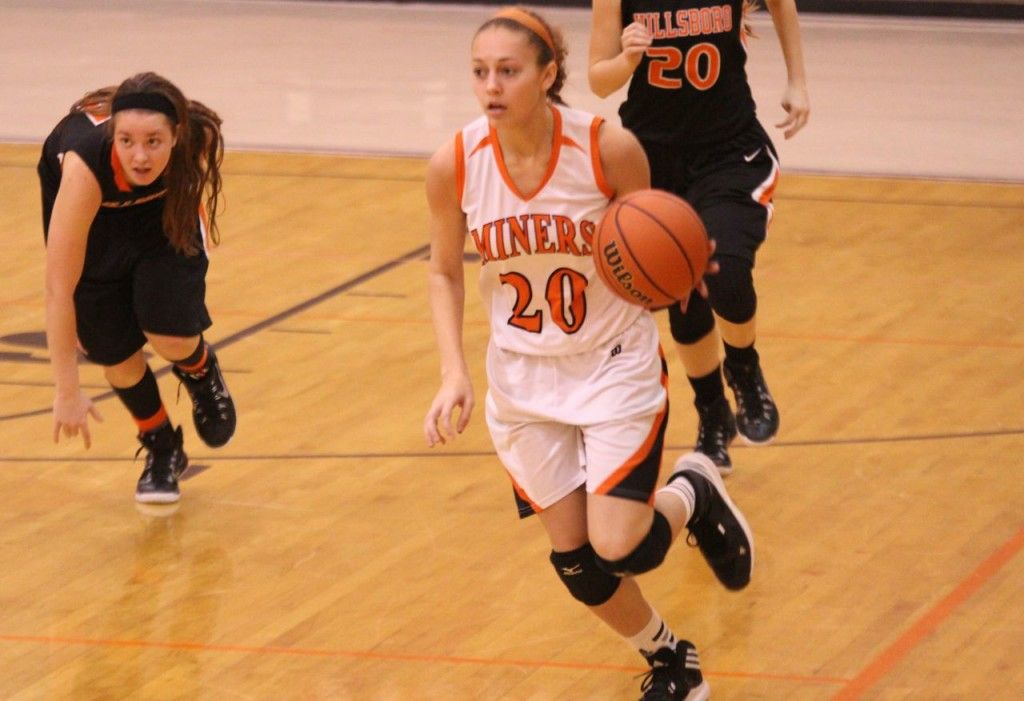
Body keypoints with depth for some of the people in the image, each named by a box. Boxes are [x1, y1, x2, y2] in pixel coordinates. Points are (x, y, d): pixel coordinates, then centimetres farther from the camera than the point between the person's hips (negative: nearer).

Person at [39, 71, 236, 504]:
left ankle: (201, 371, 22)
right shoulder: (87, 161, -44)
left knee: (171, 339, -15)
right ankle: (161, 452, 24)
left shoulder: (200, 136, -36)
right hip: (91, 207, -1)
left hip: (164, 205, 1)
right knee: (115, 352, -4)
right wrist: (67, 393, -39)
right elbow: (59, 288, -40)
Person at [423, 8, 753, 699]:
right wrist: (454, 374, -9)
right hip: (523, 377, 3)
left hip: (616, 366, -3)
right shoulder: (455, 164, -15)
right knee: (577, 564, 6)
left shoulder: (610, 149, -21)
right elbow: (445, 273, 2)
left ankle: (693, 495, 22)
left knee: (618, 549, -13)